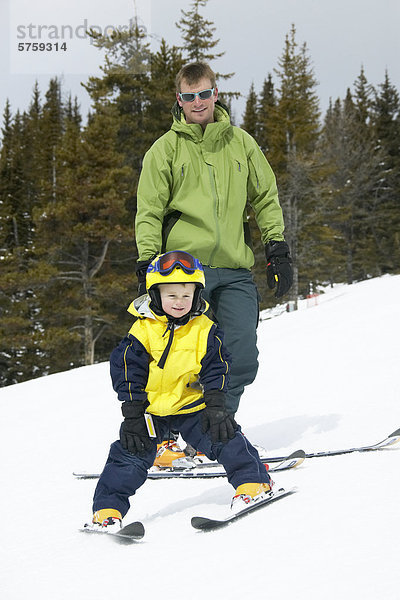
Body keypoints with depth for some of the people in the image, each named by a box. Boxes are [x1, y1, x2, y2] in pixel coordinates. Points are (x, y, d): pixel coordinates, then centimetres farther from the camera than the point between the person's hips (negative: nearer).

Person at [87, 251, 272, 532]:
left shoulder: (205, 330, -5)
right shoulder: (142, 331, -10)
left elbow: (215, 370, -2)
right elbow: (128, 375, -7)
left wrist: (215, 406, -12)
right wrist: (133, 417, -11)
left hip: (193, 404, 1)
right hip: (151, 408, -1)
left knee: (225, 438, -10)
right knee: (130, 454, -9)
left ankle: (252, 481, 8)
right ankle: (109, 507, -1)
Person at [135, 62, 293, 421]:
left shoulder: (240, 142, 14)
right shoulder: (166, 149, 6)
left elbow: (266, 198, 19)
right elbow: (149, 213, 5)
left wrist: (278, 251, 11)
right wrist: (147, 264, -4)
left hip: (236, 271, 3)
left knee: (243, 357, -4)